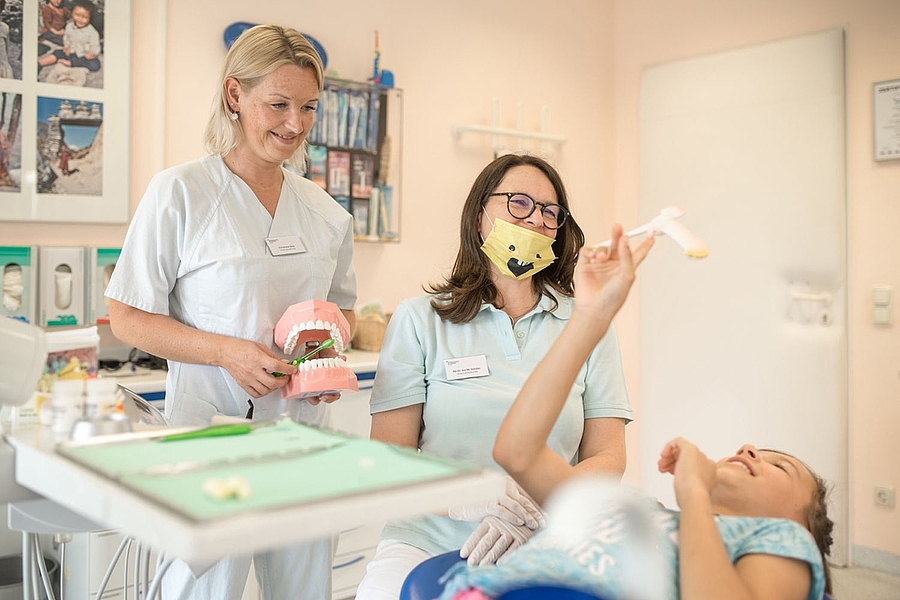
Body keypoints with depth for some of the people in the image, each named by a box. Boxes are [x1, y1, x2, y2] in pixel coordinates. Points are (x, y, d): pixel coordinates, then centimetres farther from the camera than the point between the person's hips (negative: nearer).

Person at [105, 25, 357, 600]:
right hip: (209, 423, -4)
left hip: (302, 427, 5)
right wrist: (225, 351, -18)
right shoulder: (180, 192, -6)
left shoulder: (325, 211, 8)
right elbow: (128, 317, -5)